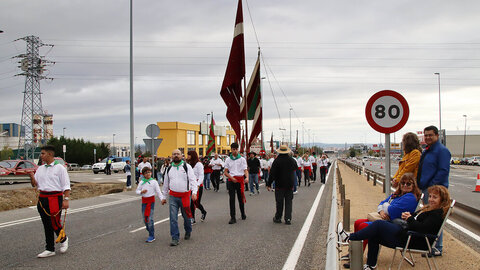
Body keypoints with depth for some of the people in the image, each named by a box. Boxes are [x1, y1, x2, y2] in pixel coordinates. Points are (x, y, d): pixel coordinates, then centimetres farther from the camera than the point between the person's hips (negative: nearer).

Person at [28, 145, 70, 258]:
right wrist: (32, 177, -3)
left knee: (55, 223, -6)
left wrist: (66, 199, -15)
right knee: (47, 225, 8)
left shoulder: (59, 168, -4)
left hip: (55, 197, -6)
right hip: (42, 198, 6)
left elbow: (66, 185, -7)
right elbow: (35, 185, 16)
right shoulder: (40, 169, 14)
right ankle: (50, 249, 16)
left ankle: (63, 240, 23)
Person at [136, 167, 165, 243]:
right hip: (144, 200, 4)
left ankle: (151, 236, -4)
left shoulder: (154, 182, -1)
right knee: (144, 218, 7)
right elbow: (137, 191, 11)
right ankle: (150, 231, 25)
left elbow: (158, 191, -3)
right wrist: (141, 192, -11)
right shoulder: (141, 182, 8)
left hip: (151, 200, -4)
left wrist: (162, 199, -17)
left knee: (150, 218, -10)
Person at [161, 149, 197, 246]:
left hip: (185, 195, -2)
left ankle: (188, 232, 37)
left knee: (186, 216, 11)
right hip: (173, 196, 2)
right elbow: (166, 183, 19)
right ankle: (175, 238, 2)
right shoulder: (169, 169, 11)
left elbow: (193, 180, -8)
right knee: (173, 218, -4)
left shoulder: (187, 167, -1)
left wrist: (194, 192, -21)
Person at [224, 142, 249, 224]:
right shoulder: (228, 160, 8)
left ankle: (243, 213, 29)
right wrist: (232, 178, -10)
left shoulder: (242, 159, 4)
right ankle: (233, 217, -4)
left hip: (240, 179, 0)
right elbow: (225, 172, 7)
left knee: (241, 198, 8)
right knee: (232, 199, -4)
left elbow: (245, 170, -2)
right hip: (231, 180, 1)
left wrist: (247, 177, -22)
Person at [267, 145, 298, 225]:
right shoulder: (292, 160, 0)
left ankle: (278, 218, 17)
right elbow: (295, 169, 21)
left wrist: (269, 184, -5)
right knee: (288, 202, 7)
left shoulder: (277, 161, -12)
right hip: (290, 185, 3)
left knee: (279, 202, 7)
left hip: (279, 185, -3)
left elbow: (272, 174, -11)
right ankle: (288, 219, 4)